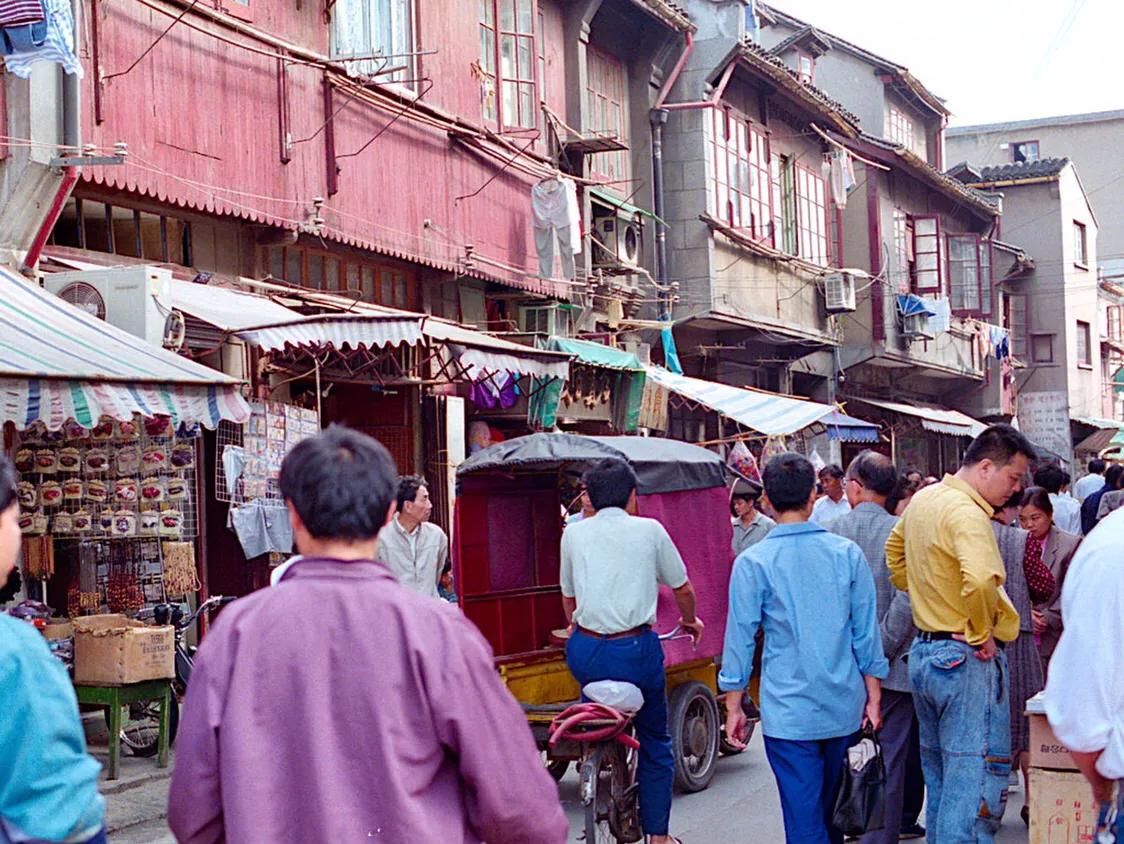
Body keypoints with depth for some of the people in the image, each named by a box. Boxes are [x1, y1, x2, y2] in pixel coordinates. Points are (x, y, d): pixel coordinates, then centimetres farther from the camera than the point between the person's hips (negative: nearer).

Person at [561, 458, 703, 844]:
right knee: (655, 743, 13)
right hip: (635, 650, -2)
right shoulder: (649, 530, 1)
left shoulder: (574, 533, 6)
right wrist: (690, 620, 34)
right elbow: (682, 588, 14)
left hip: (584, 651, 2)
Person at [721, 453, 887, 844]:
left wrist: (734, 707, 4)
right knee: (832, 811, 20)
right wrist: (873, 697, 13)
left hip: (788, 712, -4)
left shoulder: (753, 563, -9)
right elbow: (867, 633, 4)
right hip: (844, 708, 4)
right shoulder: (847, 553, 0)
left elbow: (740, 638, -5)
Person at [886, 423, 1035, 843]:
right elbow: (981, 580, -36)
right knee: (975, 781, -5)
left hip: (924, 651, 10)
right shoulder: (966, 513, -19)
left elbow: (895, 551, 28)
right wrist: (982, 634, -20)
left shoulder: (923, 499, 10)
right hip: (966, 658, -9)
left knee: (939, 777, 18)